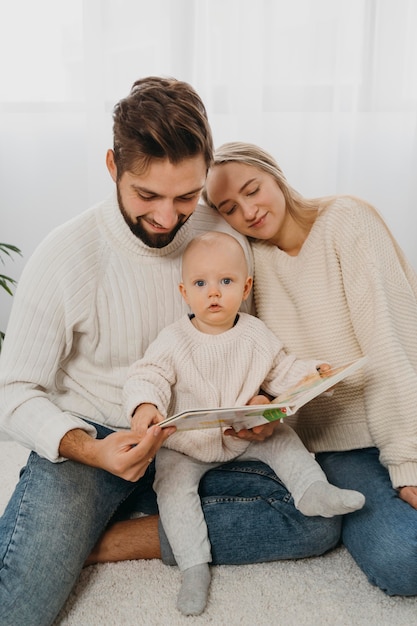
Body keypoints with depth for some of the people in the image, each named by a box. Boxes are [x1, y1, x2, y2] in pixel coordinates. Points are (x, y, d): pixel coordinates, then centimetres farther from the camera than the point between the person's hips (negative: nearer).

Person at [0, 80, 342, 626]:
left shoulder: (223, 237, -5)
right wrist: (90, 450, -29)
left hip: (191, 445, 5)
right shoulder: (63, 258, -15)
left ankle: (108, 540, -13)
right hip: (86, 443, -5)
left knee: (319, 518, -17)